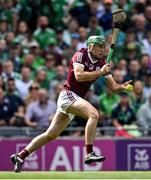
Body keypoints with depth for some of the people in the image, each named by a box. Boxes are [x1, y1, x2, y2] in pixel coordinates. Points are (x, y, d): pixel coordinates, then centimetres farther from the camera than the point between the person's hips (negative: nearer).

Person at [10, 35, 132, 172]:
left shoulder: (102, 63, 12)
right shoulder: (81, 55, -7)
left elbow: (113, 87, 9)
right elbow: (79, 76, -22)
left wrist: (123, 87, -12)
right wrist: (100, 72, -20)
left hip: (77, 99, 8)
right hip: (68, 94, -8)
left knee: (51, 135, 8)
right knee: (94, 114, -28)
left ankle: (20, 156, 12)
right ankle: (89, 154, -34)